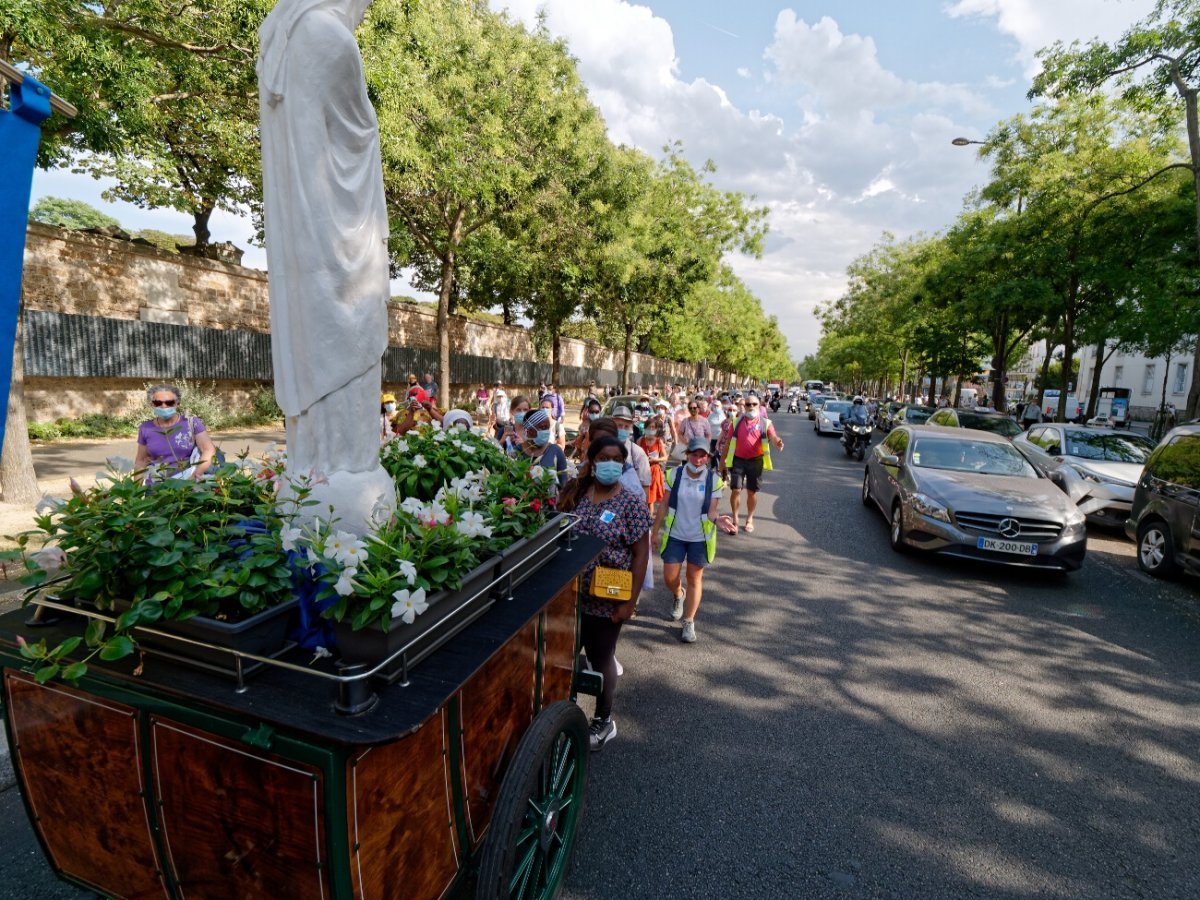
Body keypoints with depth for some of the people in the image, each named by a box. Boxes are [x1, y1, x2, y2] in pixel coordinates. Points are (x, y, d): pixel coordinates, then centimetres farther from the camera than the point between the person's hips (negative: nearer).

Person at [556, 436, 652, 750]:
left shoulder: (631, 502, -12)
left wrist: (630, 601, -14)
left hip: (606, 599, -4)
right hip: (569, 593, 4)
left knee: (600, 659, 12)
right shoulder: (575, 493, 0)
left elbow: (641, 553, -11)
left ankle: (604, 721, 35)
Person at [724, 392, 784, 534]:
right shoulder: (737, 422, 3)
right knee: (735, 490, -4)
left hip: (756, 461, 0)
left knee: (752, 492, 9)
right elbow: (729, 441, 8)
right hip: (738, 460, 0)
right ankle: (735, 520, 13)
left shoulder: (765, 423, -2)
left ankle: (749, 519, 27)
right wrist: (723, 459, 8)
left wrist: (778, 442, -44)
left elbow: (773, 436, -20)